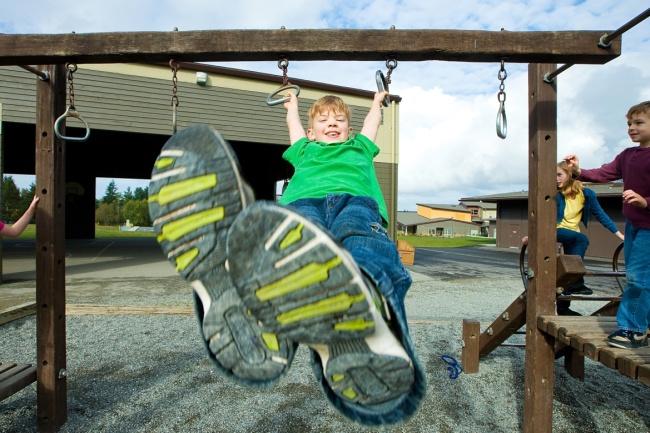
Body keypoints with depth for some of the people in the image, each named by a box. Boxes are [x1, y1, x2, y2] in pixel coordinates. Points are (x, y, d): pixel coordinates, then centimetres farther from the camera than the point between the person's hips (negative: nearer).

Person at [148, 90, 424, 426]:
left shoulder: (360, 147, 45)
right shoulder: (305, 149, 45)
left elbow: (373, 120, 64)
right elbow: (293, 121, 63)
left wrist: (377, 100, 82)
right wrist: (292, 103, 81)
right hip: (303, 201, 1)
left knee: (362, 241, -40)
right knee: (293, 233, -38)